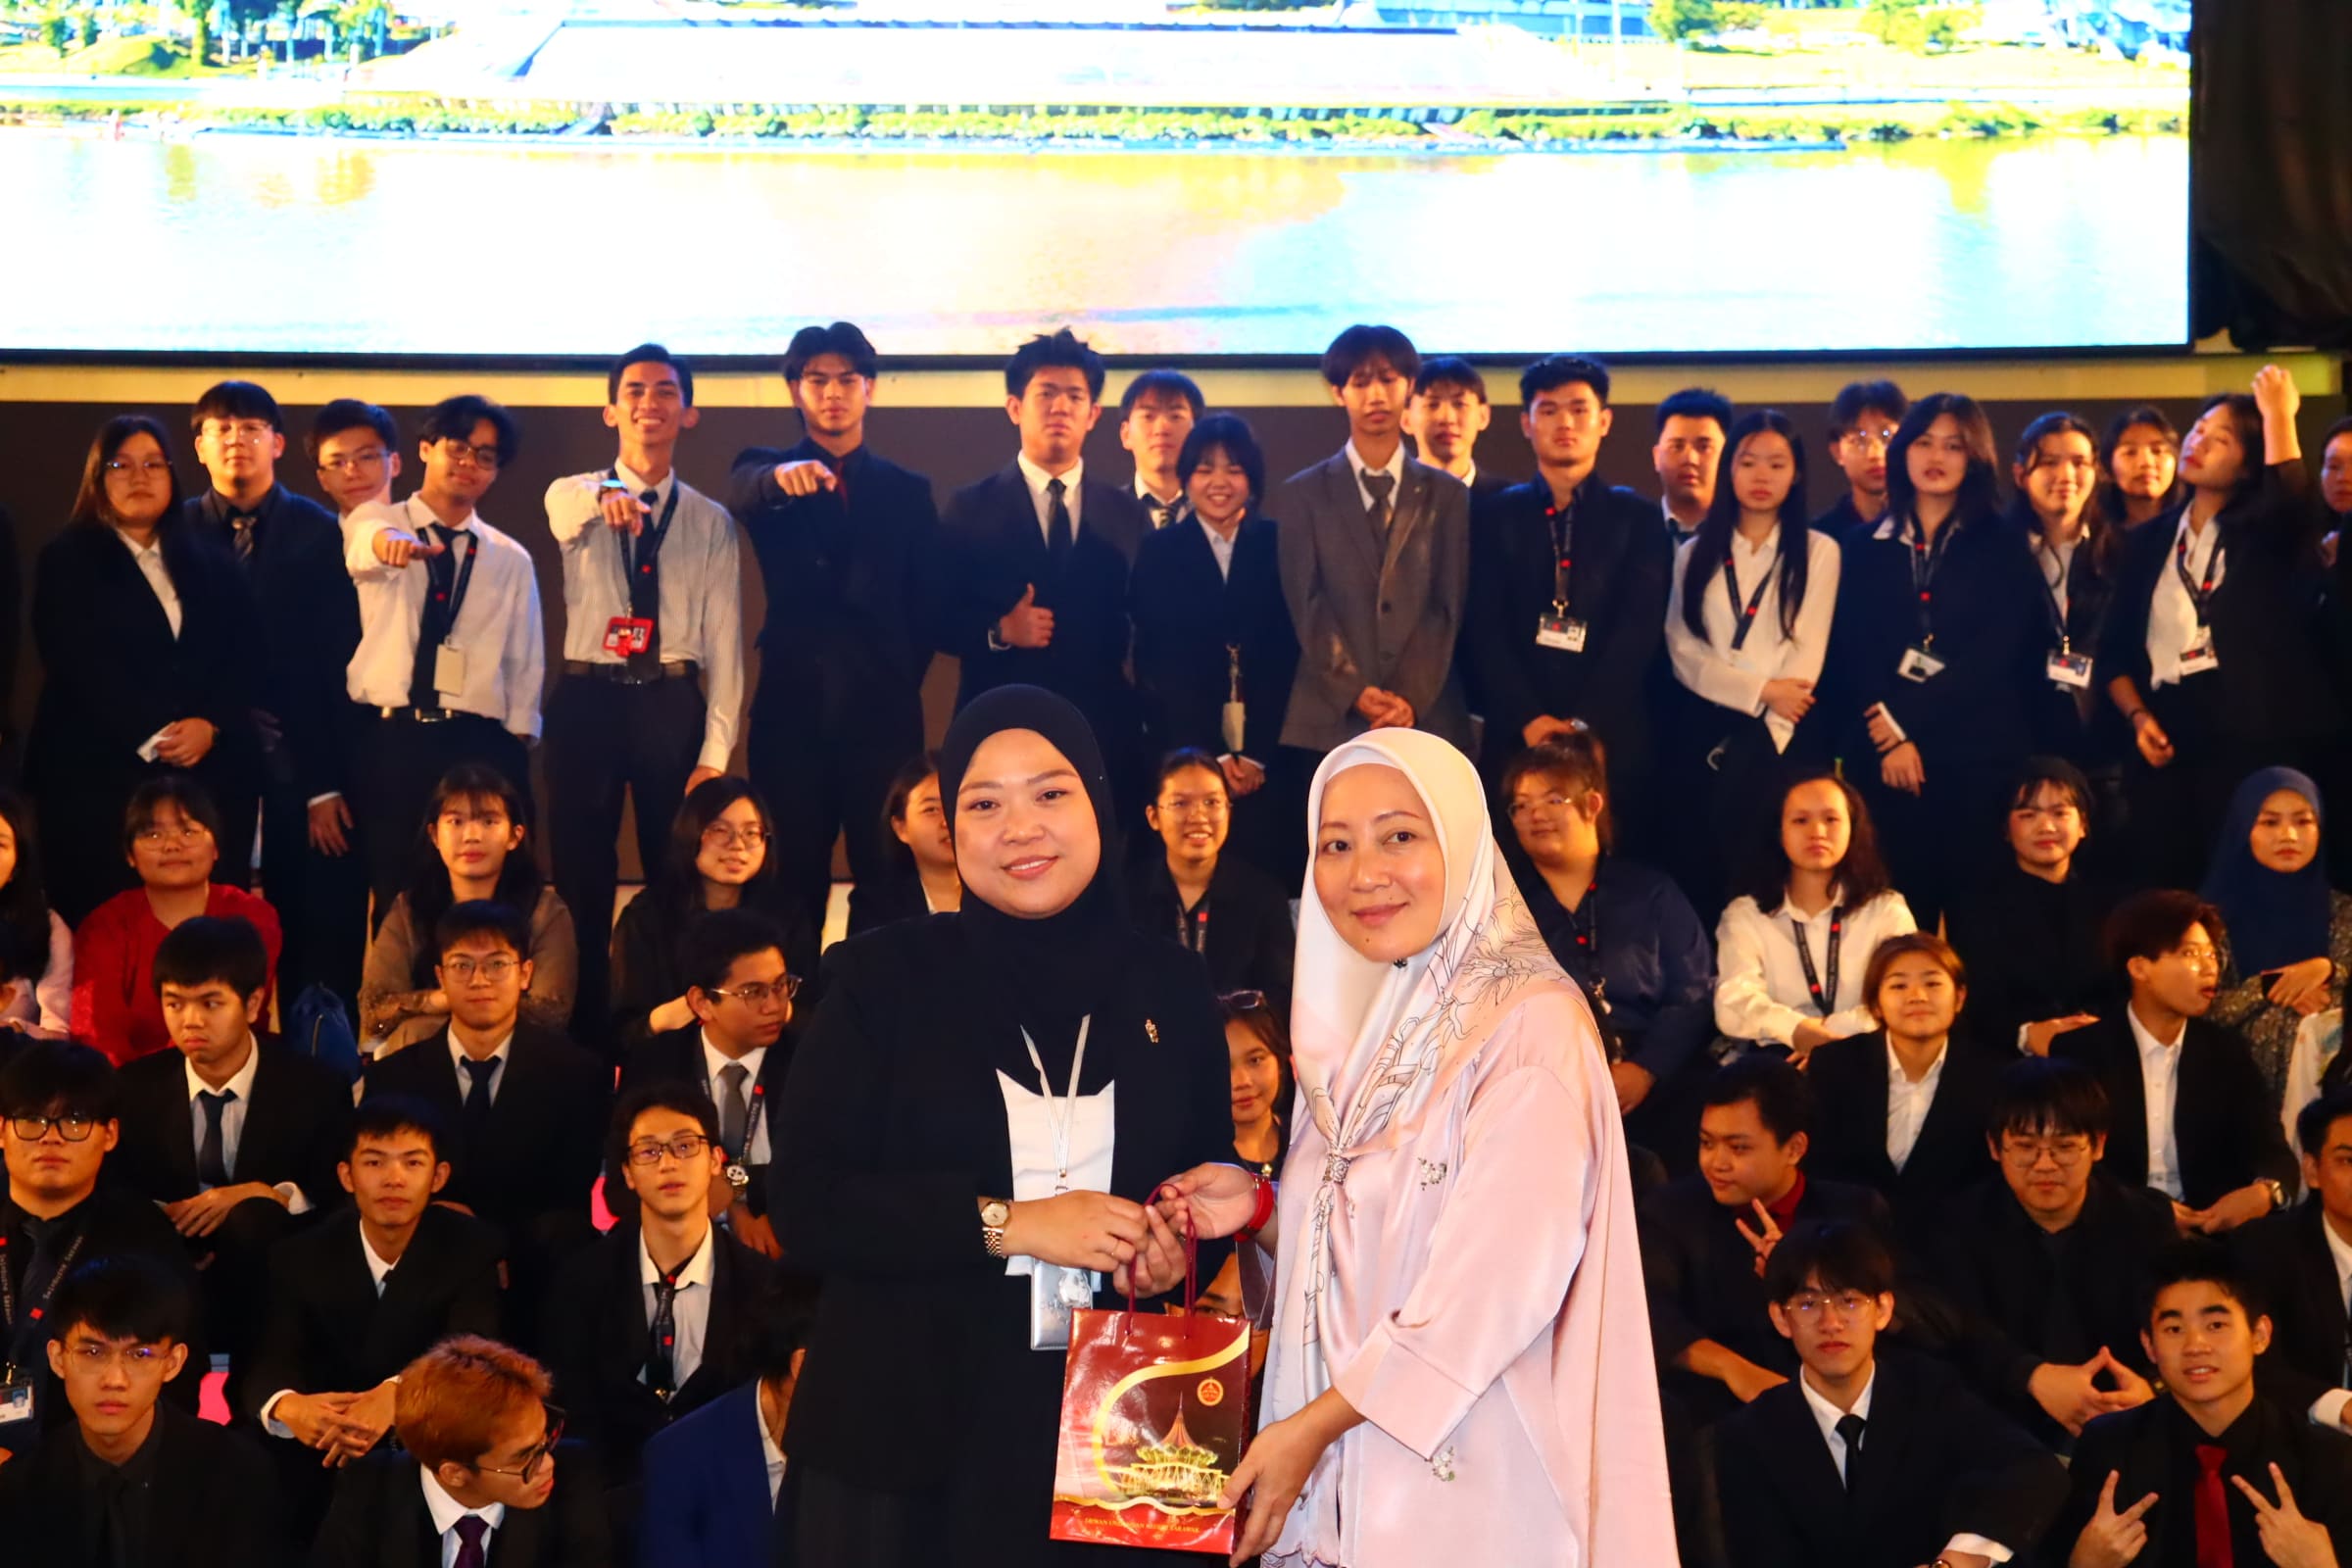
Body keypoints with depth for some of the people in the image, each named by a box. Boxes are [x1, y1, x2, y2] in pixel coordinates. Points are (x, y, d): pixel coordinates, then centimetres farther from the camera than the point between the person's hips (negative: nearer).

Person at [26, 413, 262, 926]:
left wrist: (209, 725, -10)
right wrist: (152, 736, -14)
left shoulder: (212, 563, 17)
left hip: (212, 771, 3)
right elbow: (80, 664, -5)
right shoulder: (66, 561, 6)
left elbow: (246, 656, 7)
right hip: (99, 773, -3)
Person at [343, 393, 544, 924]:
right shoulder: (374, 523, 6)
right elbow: (367, 544, -20)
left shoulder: (512, 560, 13)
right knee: (392, 896, 1)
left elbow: (525, 664, 12)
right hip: (386, 739, -2)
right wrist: (393, 541, -45)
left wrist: (515, 752, 3)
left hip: (477, 745, 2)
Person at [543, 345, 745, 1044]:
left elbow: (724, 641, 2)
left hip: (674, 704, 1)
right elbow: (569, 508, -23)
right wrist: (607, 494, -48)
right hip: (587, 700, 0)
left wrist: (715, 752, -7)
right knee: (581, 881, 3)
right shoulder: (572, 496, 4)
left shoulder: (711, 521, 7)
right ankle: (584, 1037, 11)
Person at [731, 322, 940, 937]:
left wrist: (900, 679, 2)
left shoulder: (908, 490, 12)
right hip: (792, 706, -1)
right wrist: (782, 476, -39)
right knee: (793, 875, 1)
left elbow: (927, 600, 12)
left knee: (887, 876, 0)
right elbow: (742, 493, -17)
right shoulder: (765, 474, 7)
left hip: (882, 708, 1)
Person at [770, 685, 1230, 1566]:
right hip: (903, 1436, -2)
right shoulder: (886, 977, -2)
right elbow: (803, 1204, -9)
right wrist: (1007, 1224, -17)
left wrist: (1179, 1250, -8)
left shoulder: (1167, 988, 5)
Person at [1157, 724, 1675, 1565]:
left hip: (1470, 1483, -7)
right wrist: (1262, 1212, -4)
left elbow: (1505, 1276, -20)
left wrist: (1314, 1424, -16)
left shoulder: (1529, 1022, -14)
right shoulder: (1365, 1028, 9)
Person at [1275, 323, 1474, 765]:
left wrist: (1411, 697, -10)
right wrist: (1354, 693, -12)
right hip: (1329, 722, -1)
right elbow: (1307, 609, 1)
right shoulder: (1300, 496, 9)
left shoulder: (1448, 496, 12)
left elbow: (1447, 607, 4)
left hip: (1427, 719, 1)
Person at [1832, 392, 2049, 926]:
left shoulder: (2004, 549, 7)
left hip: (1979, 755, -1)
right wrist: (1887, 740, -11)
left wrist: (1903, 719, -11)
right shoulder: (1865, 547, 12)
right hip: (1886, 755, 1)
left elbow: (1995, 654, -5)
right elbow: (1852, 653, 4)